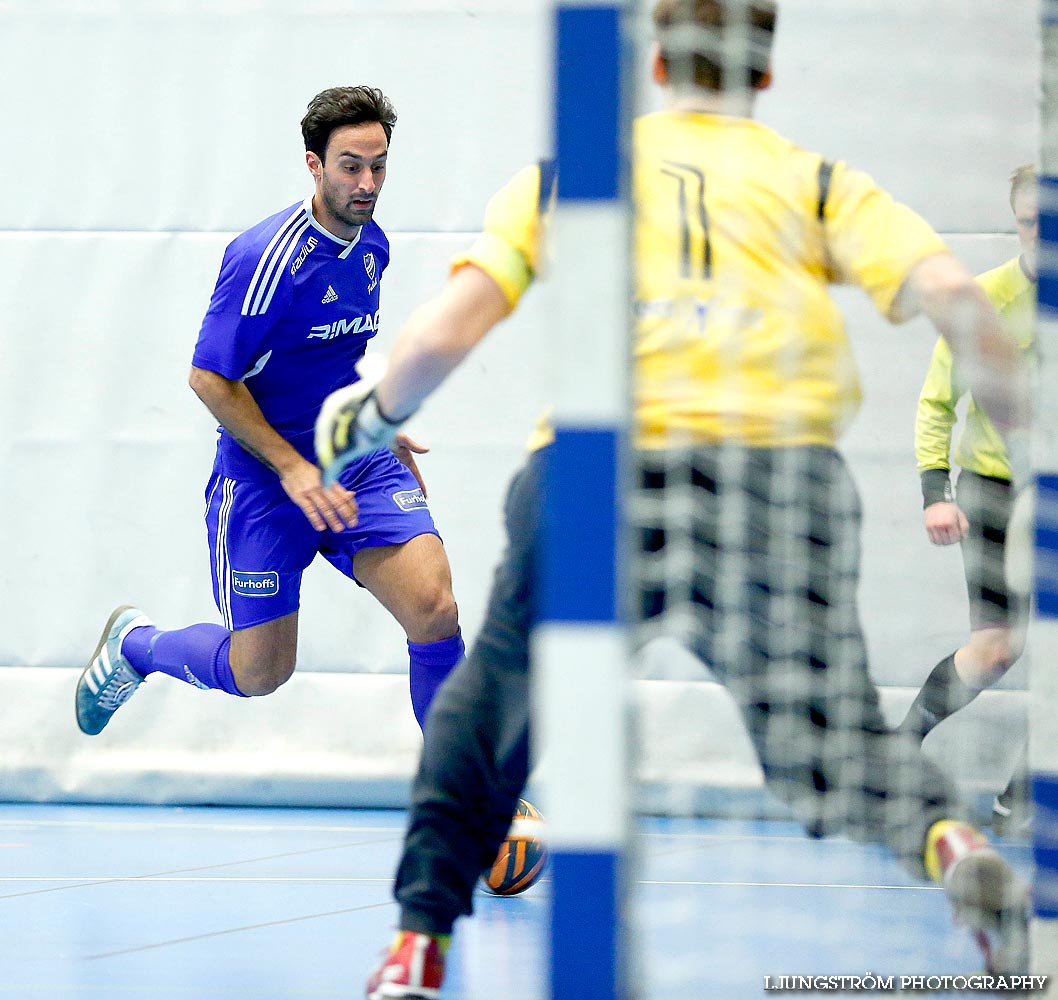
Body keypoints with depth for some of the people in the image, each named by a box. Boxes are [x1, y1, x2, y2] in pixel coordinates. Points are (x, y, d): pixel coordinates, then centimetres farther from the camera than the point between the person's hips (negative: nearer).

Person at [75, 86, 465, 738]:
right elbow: (209, 378, -17)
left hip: (359, 464, 6)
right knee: (258, 673, 2)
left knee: (435, 609, -17)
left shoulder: (372, 246, 5)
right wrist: (293, 467, -20)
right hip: (263, 478, -5)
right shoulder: (268, 256, -19)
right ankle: (133, 642, 33)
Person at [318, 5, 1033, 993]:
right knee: (826, 729, 7)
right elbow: (945, 290, 2)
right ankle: (947, 839, -25)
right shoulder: (816, 181, 18)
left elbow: (441, 335, 11)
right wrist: (1027, 426, 11)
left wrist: (372, 415, 29)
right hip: (779, 468, 0)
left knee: (494, 690, 23)